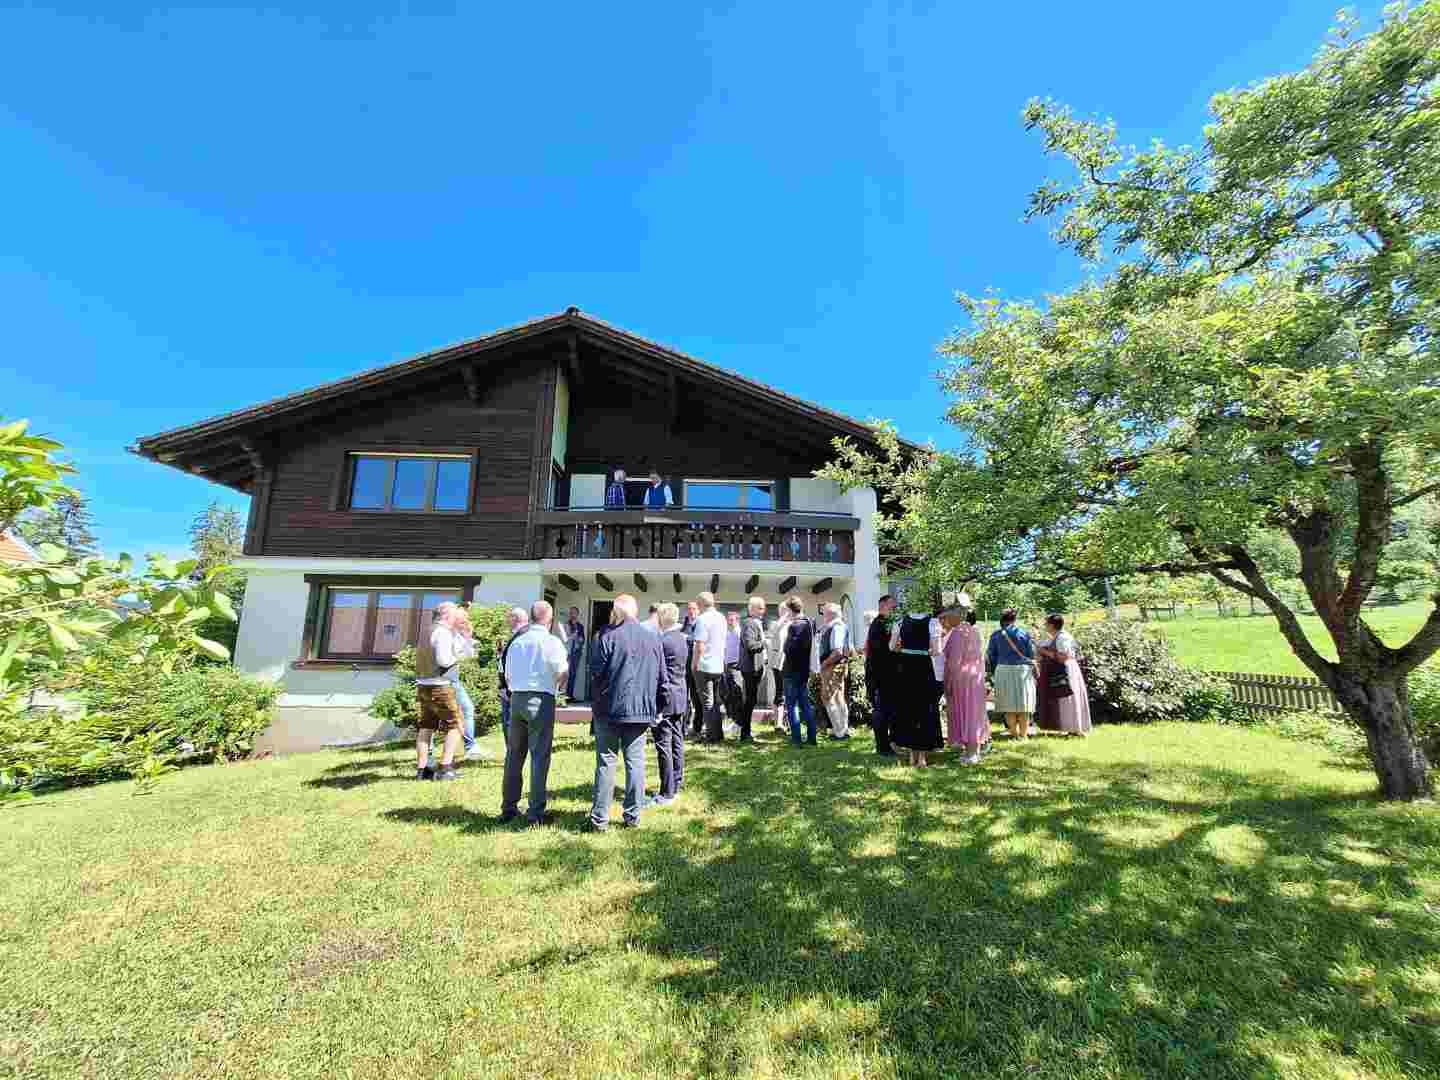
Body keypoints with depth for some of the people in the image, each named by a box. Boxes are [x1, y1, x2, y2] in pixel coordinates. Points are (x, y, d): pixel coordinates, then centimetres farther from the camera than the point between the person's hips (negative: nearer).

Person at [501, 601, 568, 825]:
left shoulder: (516, 642, 9)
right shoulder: (552, 642, -8)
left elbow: (508, 677, 15)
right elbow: (561, 677, -9)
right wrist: (567, 662, 10)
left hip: (516, 698, 5)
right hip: (542, 700, -5)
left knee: (514, 755, 14)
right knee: (539, 756, 1)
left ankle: (508, 808, 22)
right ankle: (536, 813, 4)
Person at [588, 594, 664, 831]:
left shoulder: (609, 637, -11)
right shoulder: (654, 639, 2)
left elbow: (597, 674, -9)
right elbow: (661, 676, 7)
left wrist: (600, 696, 9)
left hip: (610, 708, -3)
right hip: (642, 710, 3)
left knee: (606, 762, 6)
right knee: (635, 762, 9)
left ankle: (600, 818, 13)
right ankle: (633, 816, 16)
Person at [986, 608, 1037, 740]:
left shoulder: (995, 635, 3)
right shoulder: (1024, 634, 2)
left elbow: (990, 656, 4)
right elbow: (1032, 655, 4)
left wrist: (992, 673, 15)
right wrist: (1035, 672, 14)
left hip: (1003, 670, 0)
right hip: (1023, 670, 0)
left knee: (1009, 703, 7)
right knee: (1023, 703, 7)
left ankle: (1014, 733, 9)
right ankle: (1023, 734, 9)